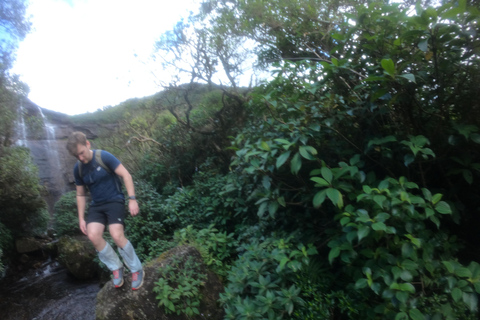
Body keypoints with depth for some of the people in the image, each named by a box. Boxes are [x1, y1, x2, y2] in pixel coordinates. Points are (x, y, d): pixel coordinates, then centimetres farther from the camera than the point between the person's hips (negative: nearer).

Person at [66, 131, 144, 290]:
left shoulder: (104, 157, -12)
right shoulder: (78, 169, 4)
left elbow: (126, 175, -13)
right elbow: (81, 195, 14)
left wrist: (132, 199, -20)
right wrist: (81, 218, 10)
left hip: (114, 201, -5)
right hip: (96, 205, 5)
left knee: (117, 236, -23)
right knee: (93, 235, -20)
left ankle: (137, 270, 0)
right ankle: (116, 268, 4)